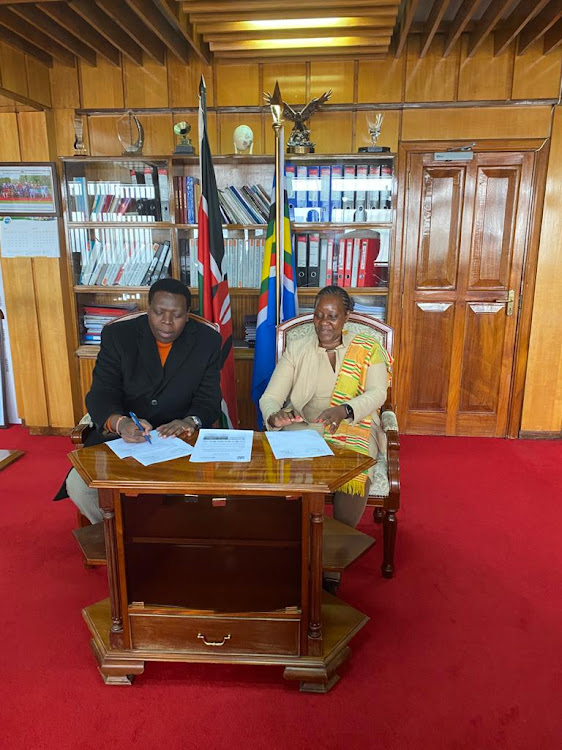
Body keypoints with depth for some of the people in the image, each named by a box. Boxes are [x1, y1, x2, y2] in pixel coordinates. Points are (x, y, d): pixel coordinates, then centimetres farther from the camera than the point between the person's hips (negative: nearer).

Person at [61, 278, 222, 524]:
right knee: (78, 484, -20)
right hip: (121, 435, 1)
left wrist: (191, 421, -27)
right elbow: (101, 394, -10)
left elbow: (208, 401, -2)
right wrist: (119, 422, -33)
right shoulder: (118, 335, -2)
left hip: (180, 439, 0)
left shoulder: (207, 341, 0)